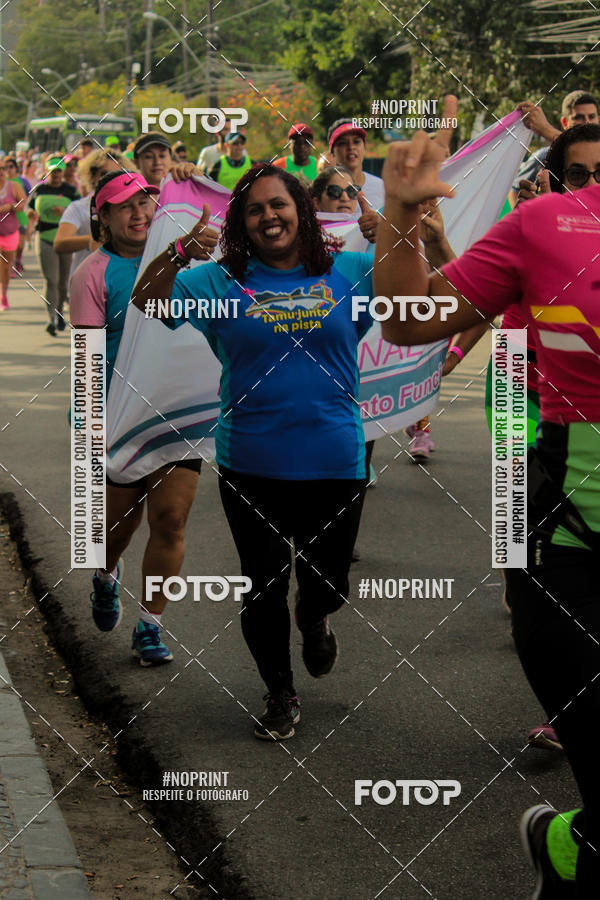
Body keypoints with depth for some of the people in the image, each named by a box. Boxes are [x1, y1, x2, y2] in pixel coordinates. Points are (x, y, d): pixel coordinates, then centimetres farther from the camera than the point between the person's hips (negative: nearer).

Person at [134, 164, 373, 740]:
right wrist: (179, 254, -22)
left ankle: (313, 620, 51)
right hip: (251, 466, 0)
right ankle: (279, 693, 31)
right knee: (263, 586, 10)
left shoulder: (348, 272, 1)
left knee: (327, 582, 13)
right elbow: (146, 301, -4)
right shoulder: (223, 282, 1)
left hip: (334, 461, 0)